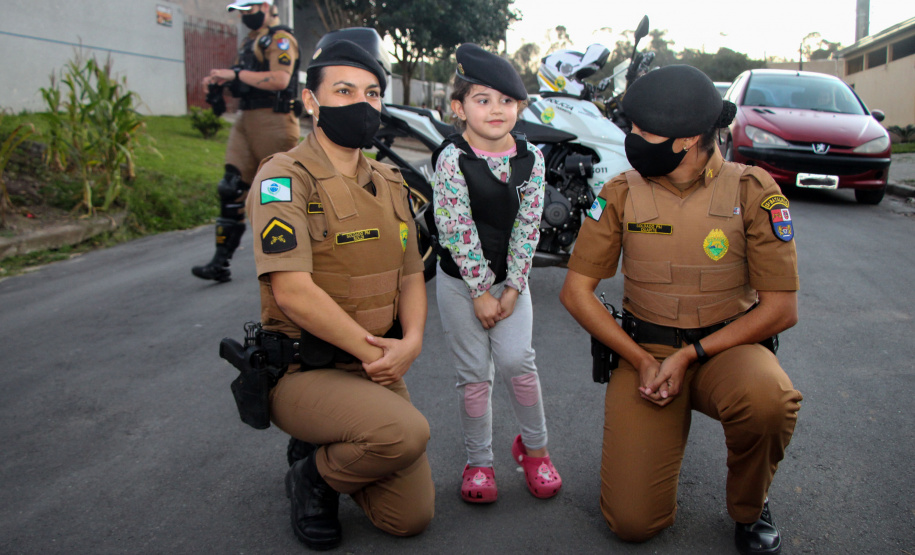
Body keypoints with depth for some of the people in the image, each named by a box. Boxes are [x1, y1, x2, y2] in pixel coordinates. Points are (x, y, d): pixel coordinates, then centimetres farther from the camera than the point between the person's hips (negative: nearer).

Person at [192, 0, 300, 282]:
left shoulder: (280, 39, -8)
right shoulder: (250, 41, 21)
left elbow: (280, 79, -23)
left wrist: (236, 73, -20)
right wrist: (221, 81, 10)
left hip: (274, 122, -9)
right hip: (246, 121, 9)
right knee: (231, 189, 1)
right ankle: (221, 262, 2)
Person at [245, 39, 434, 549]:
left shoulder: (390, 183, 10)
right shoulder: (285, 178, -13)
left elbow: (411, 275, 10)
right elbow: (292, 290, -22)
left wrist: (410, 341, -10)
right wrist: (370, 349, -19)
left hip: (378, 371, 6)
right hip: (304, 371, -6)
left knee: (412, 518, 4)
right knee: (407, 431, -32)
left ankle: (335, 454, 31)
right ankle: (315, 479, 0)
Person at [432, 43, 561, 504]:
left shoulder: (530, 158, -3)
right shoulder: (452, 160, -13)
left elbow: (527, 227, -4)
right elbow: (456, 230, -15)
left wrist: (512, 288, -9)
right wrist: (480, 291, -15)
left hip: (510, 280, 2)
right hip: (460, 282, -2)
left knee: (516, 361, -10)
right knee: (474, 375, 4)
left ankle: (533, 447, 16)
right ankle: (478, 462, 21)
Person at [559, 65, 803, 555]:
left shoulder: (752, 192, -8)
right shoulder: (622, 193, -4)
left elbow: (780, 308, -8)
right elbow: (576, 290, -3)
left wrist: (691, 355, -17)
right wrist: (641, 360, -12)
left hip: (726, 346, 0)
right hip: (644, 351, 1)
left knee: (767, 398, -38)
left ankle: (750, 509, -3)